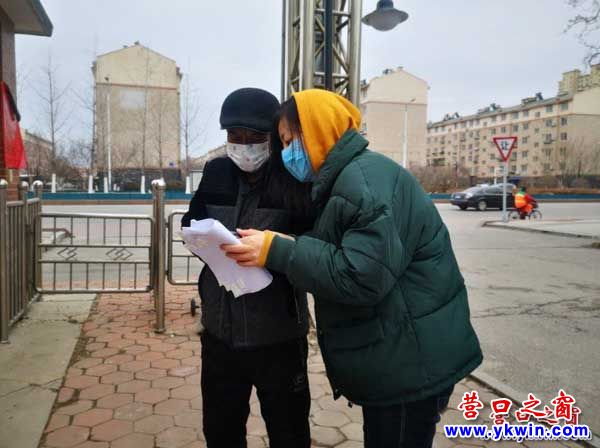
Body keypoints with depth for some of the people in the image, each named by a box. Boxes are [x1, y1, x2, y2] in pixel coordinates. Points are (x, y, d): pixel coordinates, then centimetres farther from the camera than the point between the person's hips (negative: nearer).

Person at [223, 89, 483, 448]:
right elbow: (331, 256, 15)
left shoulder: (365, 179, -22)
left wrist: (277, 251, -25)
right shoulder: (351, 176, 12)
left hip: (411, 366, -10)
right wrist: (281, 249, 3)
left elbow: (362, 277, -29)